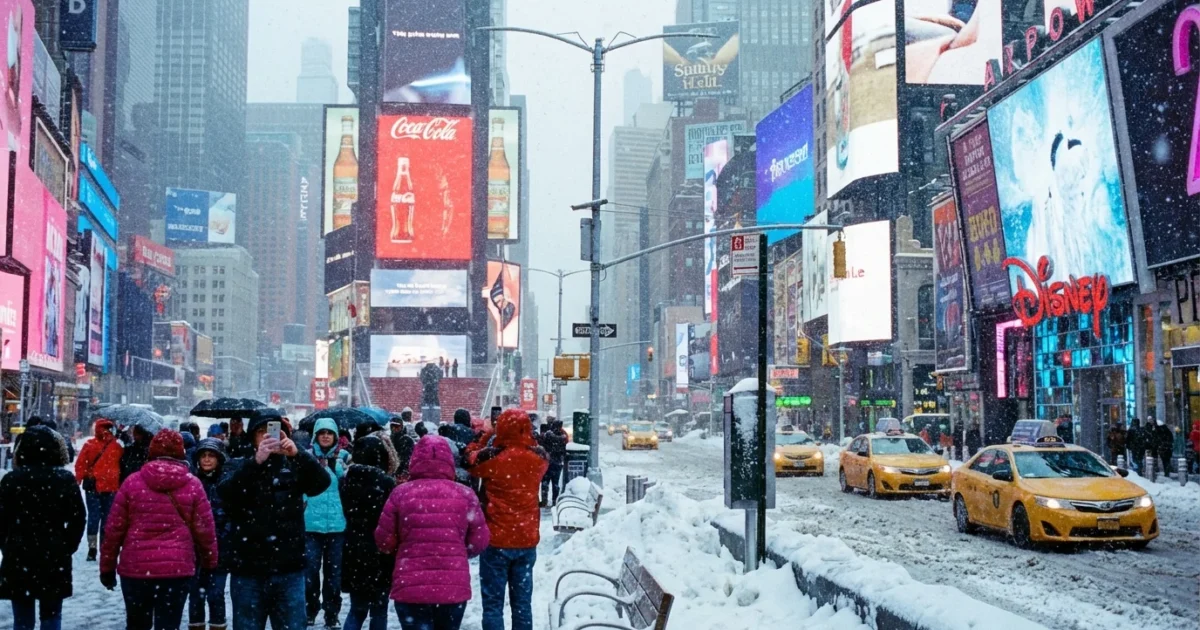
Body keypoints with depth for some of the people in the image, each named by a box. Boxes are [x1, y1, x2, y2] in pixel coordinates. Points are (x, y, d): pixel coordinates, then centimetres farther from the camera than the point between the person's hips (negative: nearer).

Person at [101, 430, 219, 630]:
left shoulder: (132, 482, -1)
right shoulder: (192, 485, -1)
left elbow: (114, 529, 1)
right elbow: (204, 530, 2)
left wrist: (107, 567, 12)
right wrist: (210, 564, 16)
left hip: (135, 567, 1)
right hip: (178, 568, -1)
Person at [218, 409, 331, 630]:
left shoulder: (294, 466, 7)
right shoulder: (239, 467, 5)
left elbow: (322, 482, -11)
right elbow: (225, 492, -15)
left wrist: (298, 454, -27)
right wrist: (256, 461, -28)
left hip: (289, 570, 0)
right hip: (248, 570, 0)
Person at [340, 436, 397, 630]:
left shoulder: (346, 481, 0)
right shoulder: (387, 483, -15)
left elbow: (348, 513, 10)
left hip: (354, 552, 4)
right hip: (380, 555, -4)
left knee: (357, 609, 16)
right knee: (379, 611, 9)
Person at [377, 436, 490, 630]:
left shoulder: (401, 493, -5)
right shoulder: (464, 494, -2)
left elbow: (384, 541, 0)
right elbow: (479, 542, 3)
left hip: (410, 587, -2)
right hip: (454, 587, 2)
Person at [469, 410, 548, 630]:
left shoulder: (491, 457, -15)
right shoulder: (538, 458, -4)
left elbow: (471, 464, 5)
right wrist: (528, 439, 12)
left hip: (497, 540, -4)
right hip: (527, 540, 4)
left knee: (493, 604, 2)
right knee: (522, 602, 12)